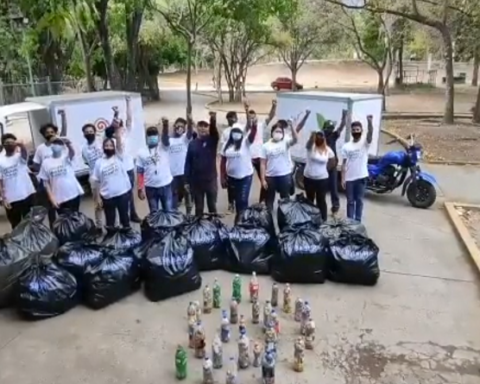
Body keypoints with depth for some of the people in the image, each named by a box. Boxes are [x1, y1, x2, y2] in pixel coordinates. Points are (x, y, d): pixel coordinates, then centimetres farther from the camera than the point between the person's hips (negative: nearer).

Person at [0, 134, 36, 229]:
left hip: (27, 195, -1)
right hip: (11, 199, 1)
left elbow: (24, 152, -25)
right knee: (16, 226, 11)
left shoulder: (20, 156, 1)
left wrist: (20, 145, -46)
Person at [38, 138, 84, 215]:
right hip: (58, 199, 1)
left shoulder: (67, 158, -1)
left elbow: (72, 152, -26)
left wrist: (68, 144, -48)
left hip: (73, 195, -1)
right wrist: (52, 199, -4)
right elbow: (46, 182, 2)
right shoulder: (46, 162, 1)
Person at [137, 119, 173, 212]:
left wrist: (165, 125, -46)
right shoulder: (142, 153, -1)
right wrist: (140, 189, -6)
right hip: (150, 187, 1)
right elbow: (140, 173, 0)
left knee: (169, 211, 11)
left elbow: (165, 137, -25)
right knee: (154, 213, 14)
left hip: (165, 185, -1)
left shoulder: (163, 147, -3)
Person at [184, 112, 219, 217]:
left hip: (211, 179, -1)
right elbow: (188, 163, 2)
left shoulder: (212, 140, -1)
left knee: (212, 206, 11)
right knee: (198, 207, 11)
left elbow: (214, 131, -24)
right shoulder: (192, 144, 1)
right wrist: (187, 181, -1)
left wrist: (213, 119, -45)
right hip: (196, 181, 1)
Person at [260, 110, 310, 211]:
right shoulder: (266, 146, -1)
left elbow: (295, 139, -24)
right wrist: (263, 179, -7)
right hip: (270, 177, 0)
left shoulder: (286, 142, -1)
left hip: (285, 176, 0)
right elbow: (263, 164, -3)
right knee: (269, 199, 13)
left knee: (285, 199, 12)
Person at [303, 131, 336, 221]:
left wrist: (324, 169, 2)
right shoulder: (311, 146, -8)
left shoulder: (328, 150, -2)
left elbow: (333, 163, 10)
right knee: (309, 200, 15)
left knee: (321, 201, 6)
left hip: (322, 179, 0)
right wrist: (313, 134, -53)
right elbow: (310, 141, -33)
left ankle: (323, 221, 15)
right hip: (309, 178, 0)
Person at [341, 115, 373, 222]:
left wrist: (369, 121, -42)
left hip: (361, 177, -1)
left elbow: (370, 133, -23)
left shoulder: (365, 142, 0)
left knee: (359, 201, 8)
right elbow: (344, 163, 4)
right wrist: (343, 179, -2)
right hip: (349, 178, 2)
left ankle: (358, 221, 17)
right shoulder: (346, 146, 5)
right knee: (350, 201, 10)